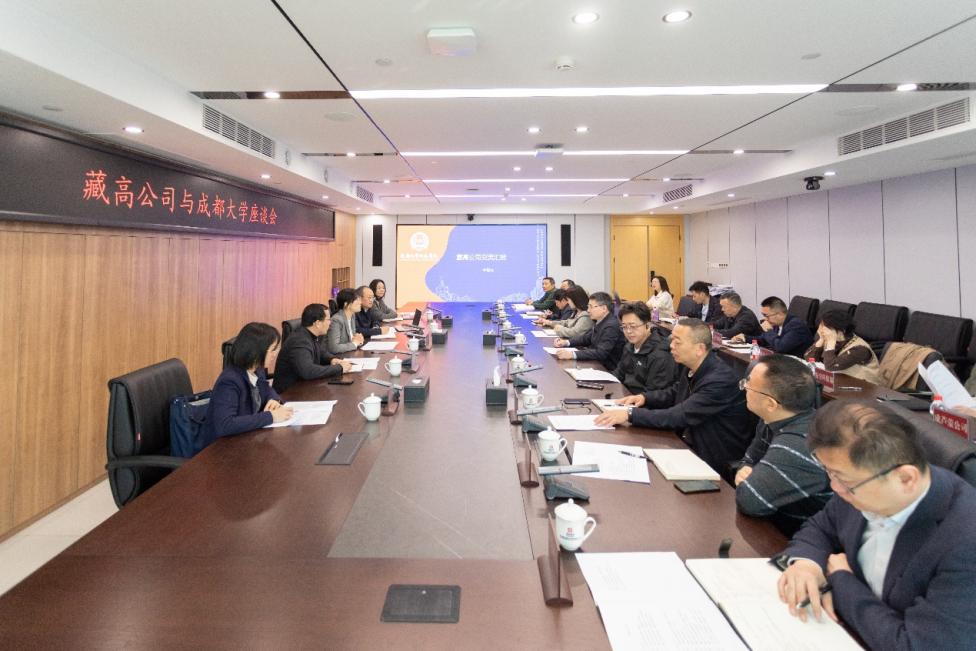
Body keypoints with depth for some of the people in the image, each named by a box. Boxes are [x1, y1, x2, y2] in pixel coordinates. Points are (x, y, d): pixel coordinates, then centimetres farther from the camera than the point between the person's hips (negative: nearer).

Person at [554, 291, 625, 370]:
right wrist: (567, 342, 2)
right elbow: (587, 337, 19)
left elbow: (601, 353, -31)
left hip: (607, 369, -8)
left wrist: (572, 354, -38)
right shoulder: (600, 321, 3)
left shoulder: (611, 326, -24)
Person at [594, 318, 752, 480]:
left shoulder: (720, 380, -26)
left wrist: (630, 414, -30)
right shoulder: (690, 366, 0)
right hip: (689, 444, 7)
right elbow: (674, 392, 19)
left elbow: (680, 416, -29)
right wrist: (644, 397, 1)